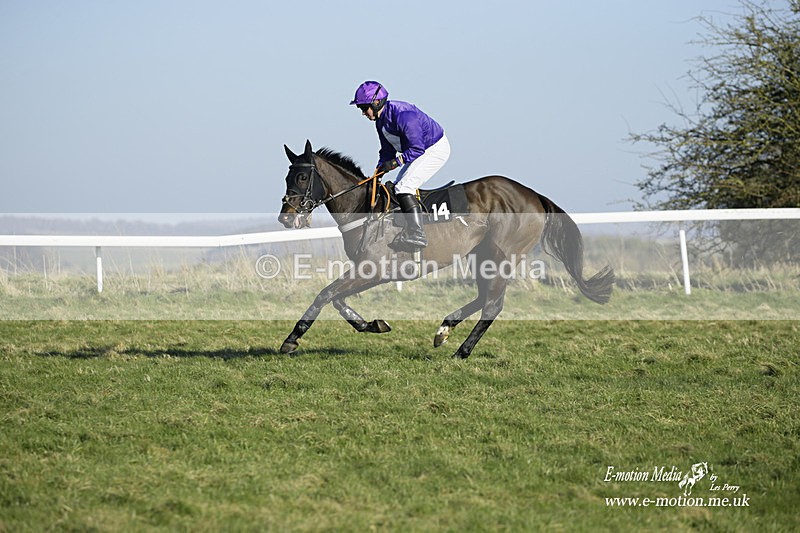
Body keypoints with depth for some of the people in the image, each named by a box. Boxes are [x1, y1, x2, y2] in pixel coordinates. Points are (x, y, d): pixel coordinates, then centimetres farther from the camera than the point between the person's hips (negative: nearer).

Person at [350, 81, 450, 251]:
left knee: (404, 187, -21)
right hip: (421, 150, 11)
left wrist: (395, 162, -29)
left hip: (436, 150, -11)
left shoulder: (403, 115, -29)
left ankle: (417, 233, -27)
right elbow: (387, 150, 11)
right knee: (398, 188, 11)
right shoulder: (381, 120, 3)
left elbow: (417, 148, -28)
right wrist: (379, 170, -3)